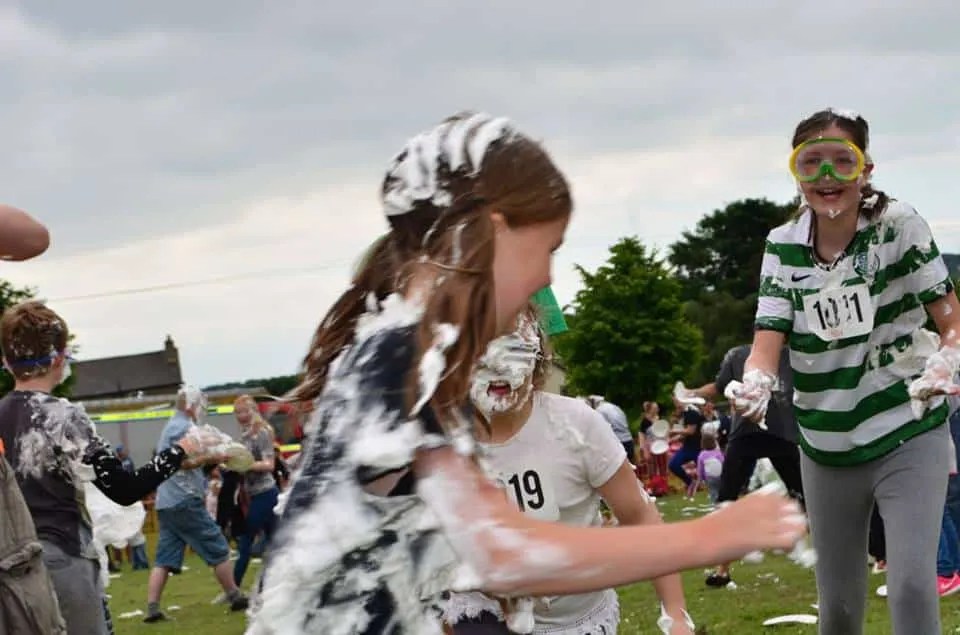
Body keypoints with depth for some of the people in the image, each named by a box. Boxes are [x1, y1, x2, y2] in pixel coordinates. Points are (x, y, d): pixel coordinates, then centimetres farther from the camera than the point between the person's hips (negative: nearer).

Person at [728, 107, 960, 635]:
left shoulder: (898, 225, -10)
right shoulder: (782, 247, -1)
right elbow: (769, 339, -10)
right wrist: (753, 384, -33)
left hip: (907, 436, -4)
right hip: (827, 447, 4)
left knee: (911, 585, -20)